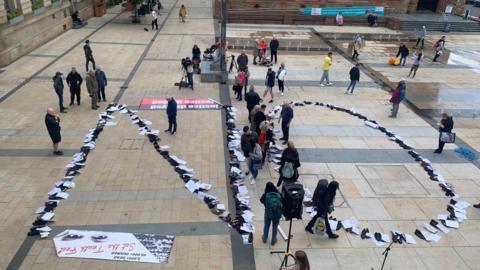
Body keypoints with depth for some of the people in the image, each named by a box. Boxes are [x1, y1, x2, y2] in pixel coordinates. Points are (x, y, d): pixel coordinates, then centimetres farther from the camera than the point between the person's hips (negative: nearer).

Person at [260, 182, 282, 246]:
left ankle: (265, 239, 47)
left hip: (268, 213, 0)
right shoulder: (278, 195, -18)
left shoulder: (266, 195, -20)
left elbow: (261, 201, 0)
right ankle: (273, 241, 41)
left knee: (266, 226, 25)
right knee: (275, 227, 23)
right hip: (277, 214, 0)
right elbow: (281, 203, -5)